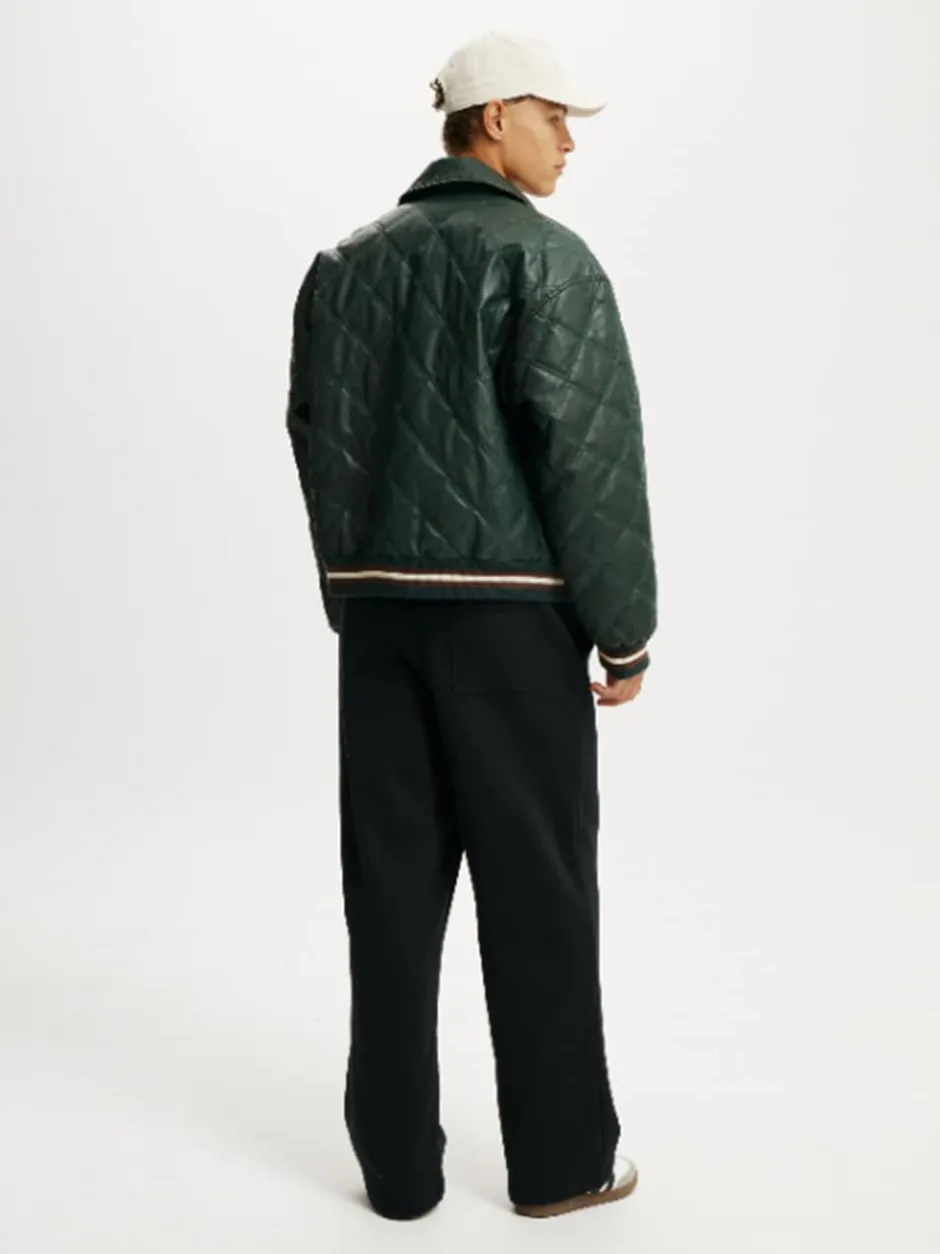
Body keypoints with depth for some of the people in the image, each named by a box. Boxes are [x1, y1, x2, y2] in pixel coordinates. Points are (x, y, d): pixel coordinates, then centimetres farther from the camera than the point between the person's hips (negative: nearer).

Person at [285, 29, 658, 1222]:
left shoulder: (344, 262, 13)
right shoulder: (546, 258, -6)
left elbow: (316, 442, 10)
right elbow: (590, 455, -13)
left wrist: (355, 598, 13)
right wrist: (627, 627, -5)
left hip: (378, 608, 6)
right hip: (511, 612, -5)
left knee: (393, 888, 9)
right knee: (537, 889, 5)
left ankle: (397, 1160, 18)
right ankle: (560, 1156, 18)